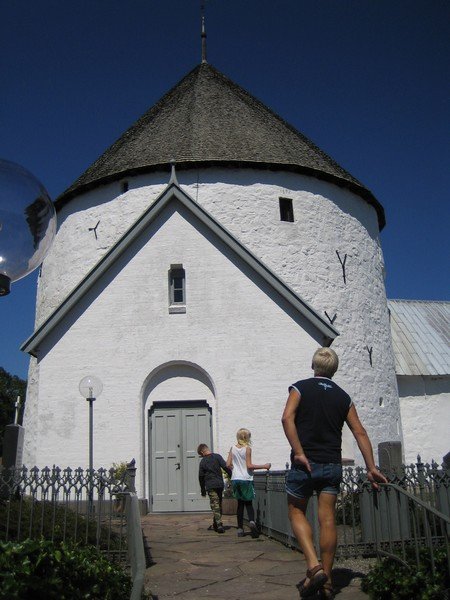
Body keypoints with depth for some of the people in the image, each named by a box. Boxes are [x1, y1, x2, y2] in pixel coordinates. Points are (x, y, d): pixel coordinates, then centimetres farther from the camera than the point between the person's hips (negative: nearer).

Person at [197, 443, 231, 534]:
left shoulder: (202, 462, 0)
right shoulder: (217, 457, -1)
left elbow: (201, 477, 5)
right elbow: (226, 467, -6)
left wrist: (203, 491, 14)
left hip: (210, 486, -2)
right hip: (220, 484, 2)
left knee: (215, 506, -1)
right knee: (219, 505, 15)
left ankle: (219, 525, -12)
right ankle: (216, 524, 23)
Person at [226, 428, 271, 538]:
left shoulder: (232, 448, 4)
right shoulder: (247, 449, -9)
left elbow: (228, 464, 3)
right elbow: (249, 466, -14)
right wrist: (264, 466, -9)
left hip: (235, 479, 4)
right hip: (246, 479, -4)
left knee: (240, 503, 11)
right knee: (248, 502, 5)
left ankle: (240, 528, 8)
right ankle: (251, 521, -21)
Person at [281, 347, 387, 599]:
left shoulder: (300, 388, -1)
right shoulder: (343, 396, 9)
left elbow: (287, 418, -18)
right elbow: (360, 432, 5)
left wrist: (299, 453, -17)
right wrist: (372, 468, 6)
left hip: (305, 463, -3)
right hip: (333, 465, 3)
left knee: (297, 513, 10)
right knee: (328, 520, 6)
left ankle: (314, 566, -7)